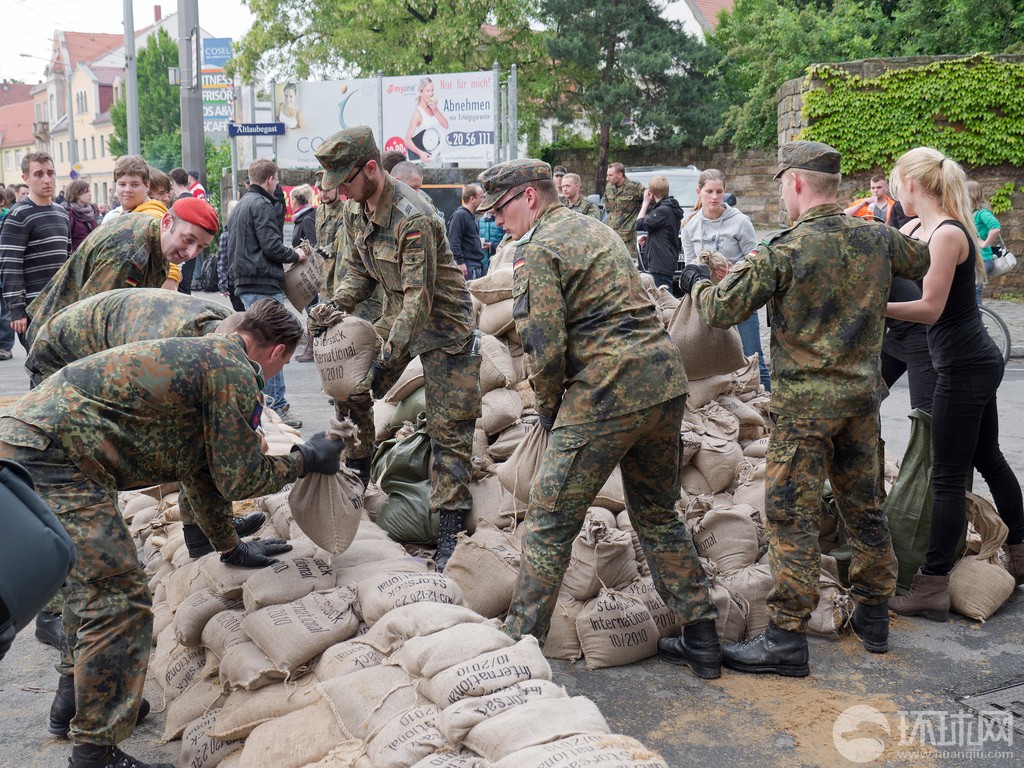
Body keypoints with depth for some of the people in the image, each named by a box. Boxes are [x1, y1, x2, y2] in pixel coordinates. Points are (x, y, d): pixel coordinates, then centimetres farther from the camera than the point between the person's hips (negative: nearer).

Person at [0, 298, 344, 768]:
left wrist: (229, 547, 36)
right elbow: (239, 478, -5)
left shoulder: (205, 355, 22)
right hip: (50, 458, -11)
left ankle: (77, 697, 41)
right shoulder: (235, 373, -9)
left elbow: (200, 467, 30)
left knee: (91, 576, 27)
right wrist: (307, 460, 10)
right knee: (118, 601, -7)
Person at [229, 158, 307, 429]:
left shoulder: (240, 205, 18)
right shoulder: (261, 205, -12)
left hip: (245, 284, 10)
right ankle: (277, 406, -7)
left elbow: (234, 247, 22)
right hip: (264, 285, -10)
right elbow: (272, 246, -18)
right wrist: (295, 255, -1)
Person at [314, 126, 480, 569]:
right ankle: (355, 478, 27)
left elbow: (419, 297, -31)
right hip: (396, 317, 8)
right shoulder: (355, 211, -2)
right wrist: (336, 305, -11)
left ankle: (450, 532, -1)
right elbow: (359, 271, 9)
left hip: (443, 327, -8)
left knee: (448, 430, -6)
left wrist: (390, 357, -34)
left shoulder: (414, 219, -30)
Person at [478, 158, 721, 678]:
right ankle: (701, 640, 24)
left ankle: (520, 642, 9)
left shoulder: (537, 250, -6)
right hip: (666, 381, 9)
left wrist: (548, 411, 2)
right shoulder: (595, 229, 21)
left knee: (550, 524, 2)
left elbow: (545, 348, -15)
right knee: (658, 516, 20)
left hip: (607, 393, -9)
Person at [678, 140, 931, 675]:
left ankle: (786, 637, 0)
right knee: (863, 505, 17)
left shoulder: (783, 250, -15)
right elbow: (927, 264, 23)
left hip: (805, 401, -6)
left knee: (791, 516, -2)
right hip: (863, 395, 6)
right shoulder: (877, 239, 2)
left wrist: (696, 283, 6)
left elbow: (721, 311, -14)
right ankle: (873, 615, 29)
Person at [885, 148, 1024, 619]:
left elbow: (930, 309, -21)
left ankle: (932, 588, 0)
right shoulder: (920, 231, 9)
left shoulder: (948, 234, -18)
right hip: (974, 364, 10)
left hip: (964, 368, -10)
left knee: (948, 477, -6)